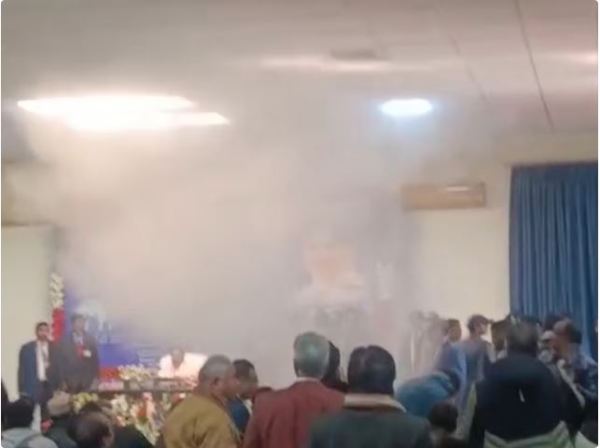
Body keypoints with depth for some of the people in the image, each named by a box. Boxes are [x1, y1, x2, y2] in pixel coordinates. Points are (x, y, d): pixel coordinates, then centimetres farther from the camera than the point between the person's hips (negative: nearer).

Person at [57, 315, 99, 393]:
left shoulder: (90, 339, 8)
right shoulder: (65, 340, 2)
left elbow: (95, 358, 9)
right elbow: (61, 360, 1)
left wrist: (96, 377, 3)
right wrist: (63, 380, -3)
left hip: (88, 379, 2)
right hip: (71, 379, -2)